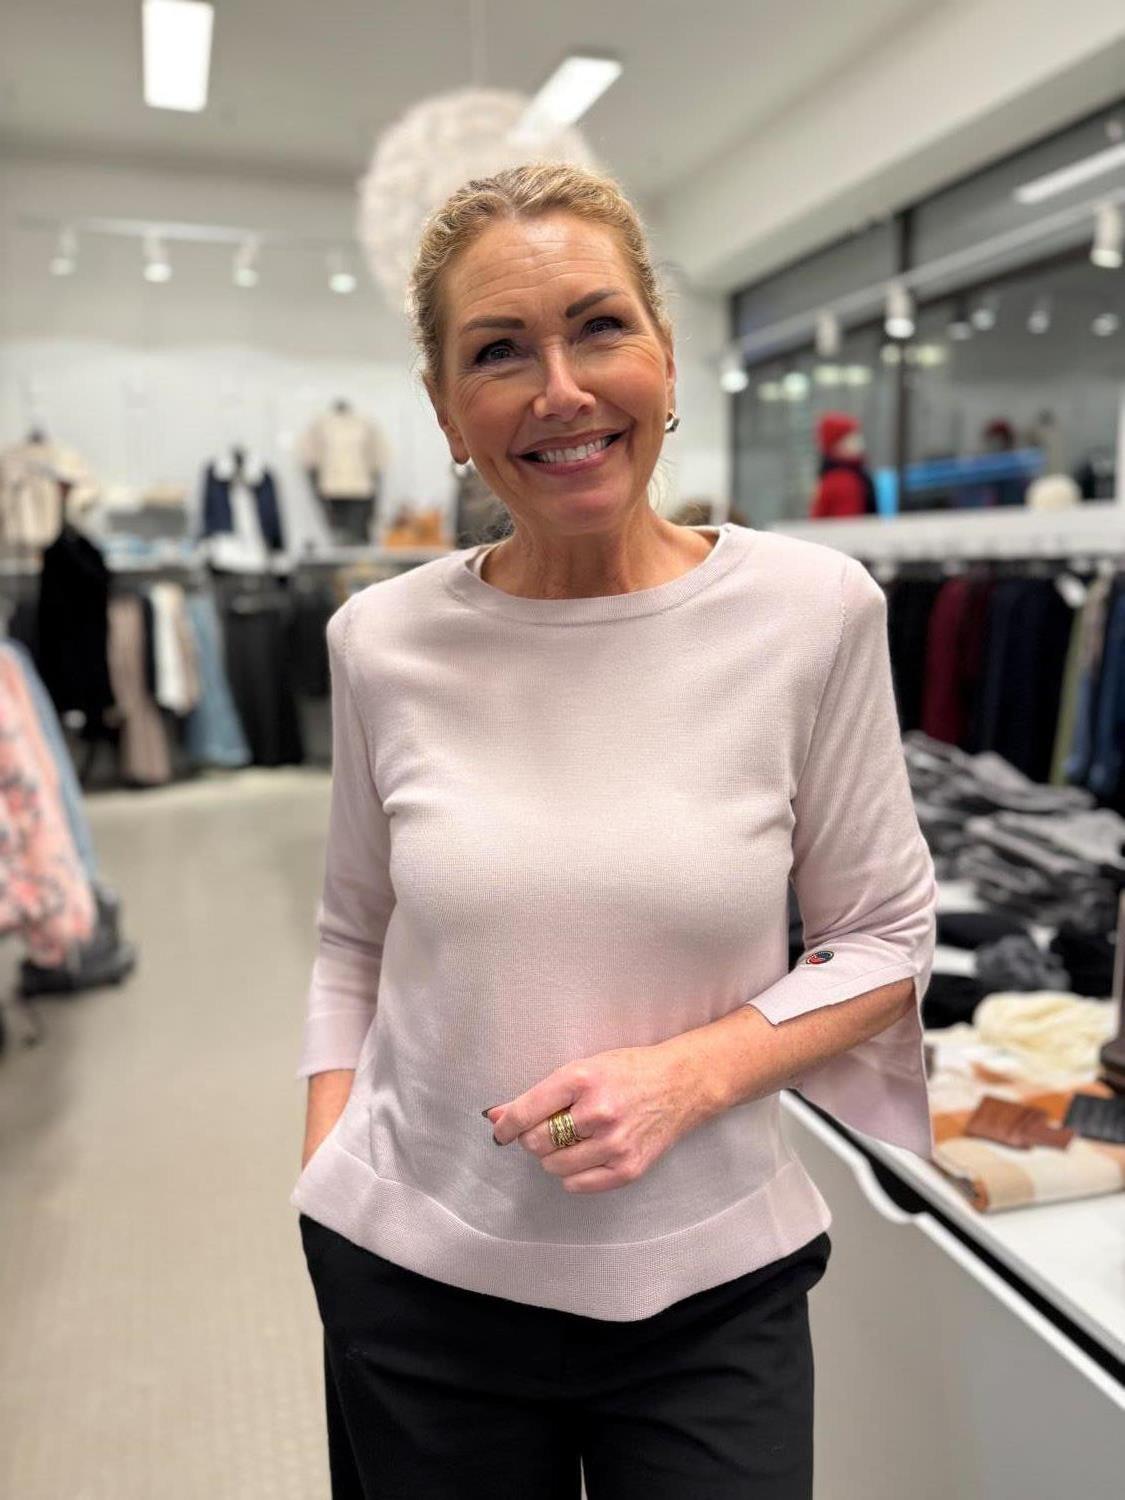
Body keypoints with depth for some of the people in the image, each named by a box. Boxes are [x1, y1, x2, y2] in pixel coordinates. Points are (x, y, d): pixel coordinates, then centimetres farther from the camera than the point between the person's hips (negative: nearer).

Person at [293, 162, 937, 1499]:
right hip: (411, 1280, 2)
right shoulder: (382, 641, -7)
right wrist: (323, 1183, -1)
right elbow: (352, 939, 5)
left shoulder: (810, 610, -12)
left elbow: (885, 942, -4)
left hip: (709, 1288, -1)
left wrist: (688, 1073, -18)